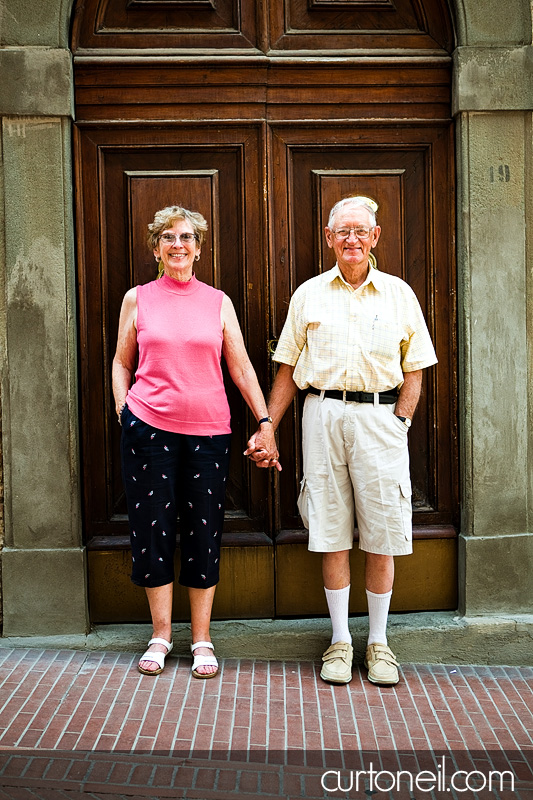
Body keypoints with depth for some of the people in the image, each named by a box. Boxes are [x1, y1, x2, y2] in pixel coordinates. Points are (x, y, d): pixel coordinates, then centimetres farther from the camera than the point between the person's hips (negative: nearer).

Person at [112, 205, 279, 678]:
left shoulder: (218, 302, 8)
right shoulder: (138, 299, 7)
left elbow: (241, 367, 8)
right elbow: (122, 362, 15)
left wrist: (265, 421, 3)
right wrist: (123, 410, 2)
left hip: (208, 430, 0)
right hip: (149, 426, 0)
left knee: (204, 534, 4)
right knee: (153, 529, 3)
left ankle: (202, 640, 17)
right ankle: (161, 635, 19)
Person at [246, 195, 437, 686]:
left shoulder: (398, 293, 9)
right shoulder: (309, 294, 11)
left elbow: (414, 370, 9)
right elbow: (288, 369, 12)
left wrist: (398, 423, -3)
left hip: (380, 415, 0)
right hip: (322, 414, 1)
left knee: (382, 535, 3)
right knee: (331, 534, 4)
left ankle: (379, 642, 19)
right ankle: (340, 640, 18)